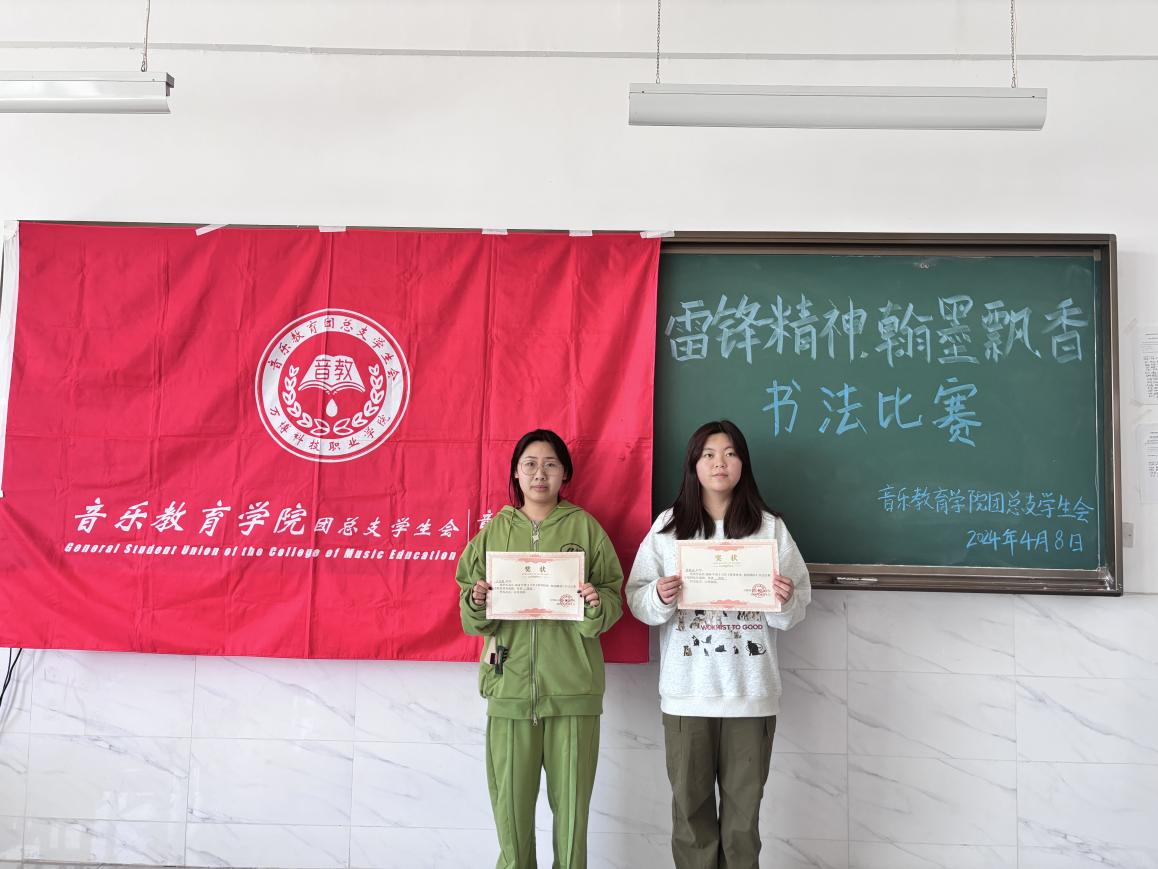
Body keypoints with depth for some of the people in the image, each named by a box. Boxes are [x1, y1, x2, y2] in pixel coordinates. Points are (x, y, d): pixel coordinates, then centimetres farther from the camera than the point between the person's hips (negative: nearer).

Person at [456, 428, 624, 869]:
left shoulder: (584, 527, 3)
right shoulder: (495, 530, 8)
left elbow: (614, 599, 4)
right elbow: (471, 614, 10)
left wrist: (597, 604, -17)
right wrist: (477, 601, -11)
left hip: (571, 686, -1)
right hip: (510, 685, 1)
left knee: (570, 799, 5)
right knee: (510, 798, 5)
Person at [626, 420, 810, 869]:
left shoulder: (769, 527, 3)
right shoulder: (668, 526, 3)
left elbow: (794, 613, 4)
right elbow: (637, 600, 2)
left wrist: (785, 601, -17)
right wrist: (660, 597, -19)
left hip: (751, 691, 0)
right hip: (686, 691, 0)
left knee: (743, 805, 8)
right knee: (690, 804, 7)